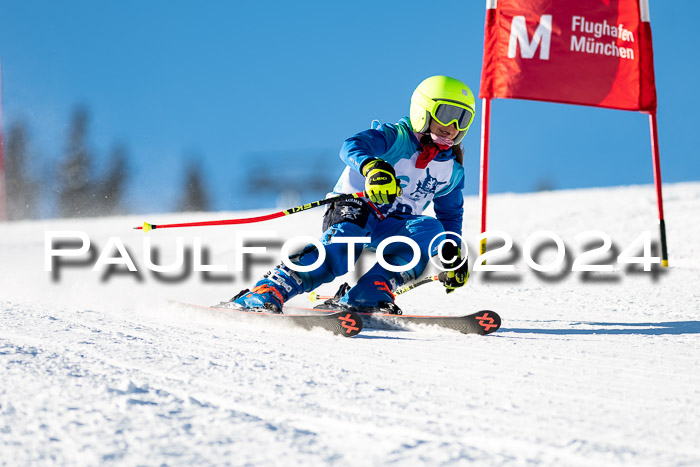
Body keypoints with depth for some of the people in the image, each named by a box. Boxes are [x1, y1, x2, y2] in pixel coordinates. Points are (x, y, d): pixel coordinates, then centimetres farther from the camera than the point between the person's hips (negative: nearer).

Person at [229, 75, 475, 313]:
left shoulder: (452, 170, 12)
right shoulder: (396, 137, -8)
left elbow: (451, 214, 29)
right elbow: (352, 146, -27)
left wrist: (454, 253, 15)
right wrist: (372, 167, -50)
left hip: (391, 229, 5)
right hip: (355, 209, -5)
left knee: (431, 230, -26)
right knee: (339, 247, -37)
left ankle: (363, 297, -38)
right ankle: (266, 292, -44)